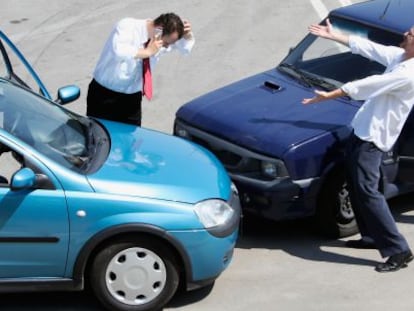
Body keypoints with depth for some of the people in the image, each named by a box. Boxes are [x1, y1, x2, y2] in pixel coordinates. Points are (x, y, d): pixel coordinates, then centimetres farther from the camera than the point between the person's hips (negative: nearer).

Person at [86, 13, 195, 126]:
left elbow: (186, 47, 12)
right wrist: (147, 52, -34)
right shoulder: (127, 26, -22)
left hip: (132, 98, 5)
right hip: (104, 95, -5)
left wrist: (187, 35, -9)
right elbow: (118, 51, -41)